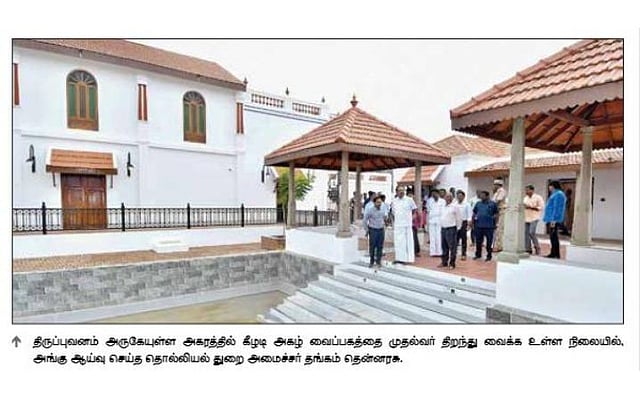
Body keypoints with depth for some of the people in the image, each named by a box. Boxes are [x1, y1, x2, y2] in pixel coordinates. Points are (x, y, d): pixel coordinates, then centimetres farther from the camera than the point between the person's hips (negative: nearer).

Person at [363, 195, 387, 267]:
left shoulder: (382, 210, 4)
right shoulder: (370, 210, -11)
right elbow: (364, 221, -6)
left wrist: (383, 224, 15)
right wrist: (367, 230, -3)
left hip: (381, 230, 4)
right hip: (373, 230, -4)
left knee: (380, 246, 5)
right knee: (372, 247, -1)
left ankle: (378, 261, 17)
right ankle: (371, 261, 12)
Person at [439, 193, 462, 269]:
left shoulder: (455, 207, -6)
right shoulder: (443, 207, 14)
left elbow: (459, 218, -5)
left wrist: (457, 228, -3)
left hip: (451, 229, -7)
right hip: (443, 229, 7)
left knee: (452, 247, -2)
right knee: (444, 247, 13)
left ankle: (452, 263, 6)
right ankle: (444, 262, 22)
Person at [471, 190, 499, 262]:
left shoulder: (492, 204, 0)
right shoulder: (478, 203, 10)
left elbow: (496, 213, 3)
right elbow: (474, 213, 15)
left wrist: (492, 218, -12)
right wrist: (473, 220, 8)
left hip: (489, 226, -3)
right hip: (479, 225, 3)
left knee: (489, 241, 5)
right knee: (478, 241, 11)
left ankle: (489, 256, 17)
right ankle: (478, 254, 24)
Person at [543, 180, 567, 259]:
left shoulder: (558, 194, -12)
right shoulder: (555, 194, 20)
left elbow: (557, 208, -19)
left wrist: (554, 220, -23)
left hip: (554, 220, -11)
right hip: (552, 219, 11)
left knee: (554, 237, -9)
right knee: (552, 237, 12)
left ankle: (556, 255, -6)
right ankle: (553, 253, 17)